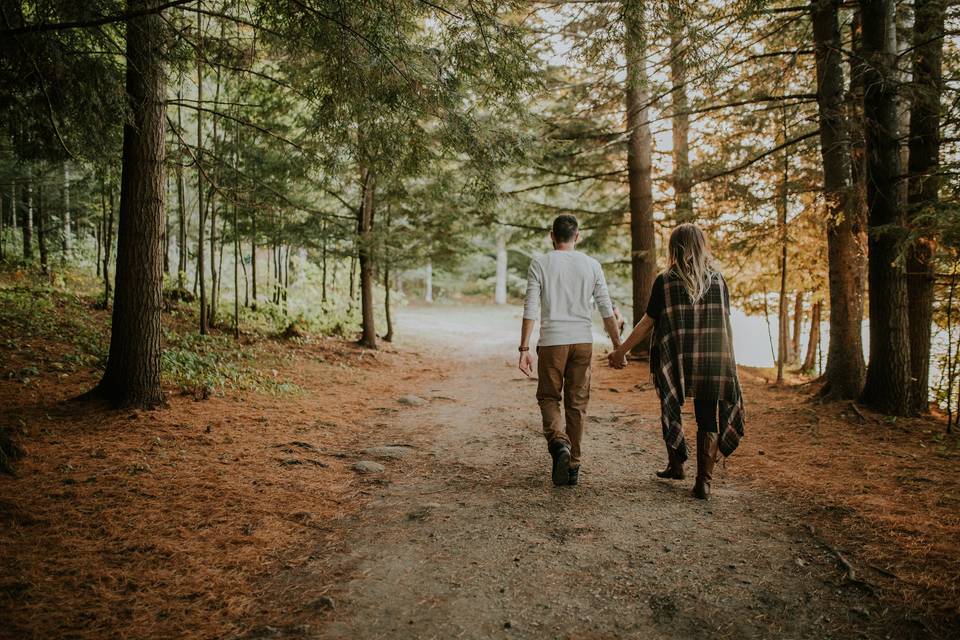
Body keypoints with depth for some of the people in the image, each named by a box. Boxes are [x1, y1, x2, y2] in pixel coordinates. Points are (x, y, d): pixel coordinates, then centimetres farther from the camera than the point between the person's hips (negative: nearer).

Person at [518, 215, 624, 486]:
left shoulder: (540, 264, -1)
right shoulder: (591, 265, 5)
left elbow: (531, 309, -6)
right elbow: (606, 309, 4)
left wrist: (524, 348, -5)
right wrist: (617, 346, 10)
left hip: (552, 342, -2)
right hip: (583, 342, 2)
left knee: (549, 397, 13)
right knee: (577, 403, 10)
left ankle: (559, 442, -14)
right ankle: (573, 466, 15)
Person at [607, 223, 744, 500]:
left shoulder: (665, 281, -5)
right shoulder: (718, 280, 2)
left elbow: (647, 323, -5)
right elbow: (725, 324, 5)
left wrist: (621, 351, 5)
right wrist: (727, 364, 15)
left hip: (675, 361, -1)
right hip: (713, 362, 2)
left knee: (671, 410, 20)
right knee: (708, 419, 7)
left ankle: (676, 464, 31)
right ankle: (703, 481, 3)